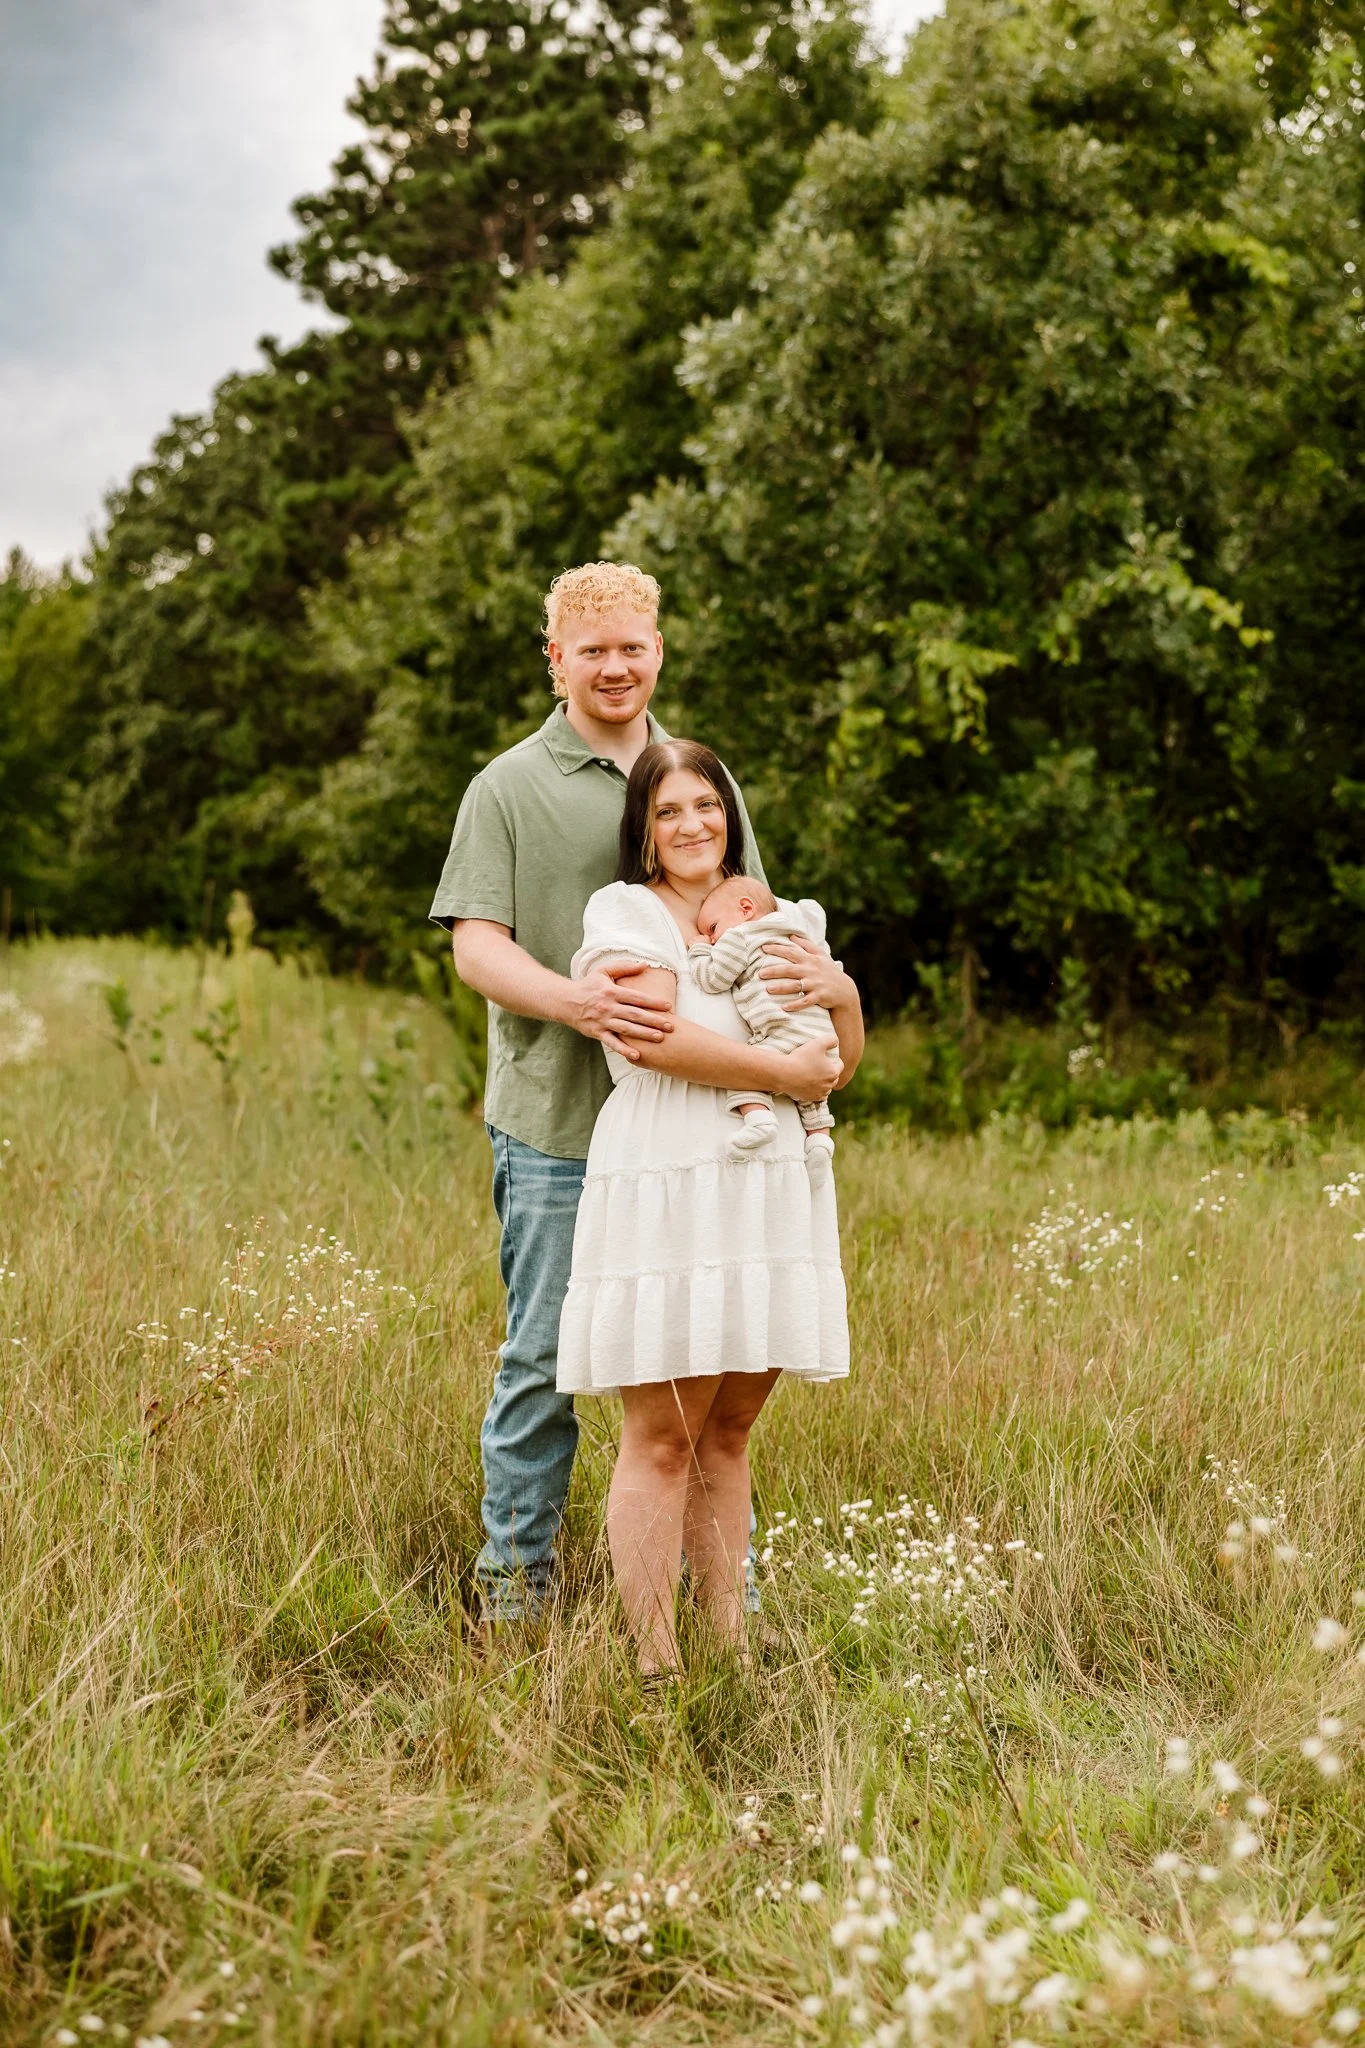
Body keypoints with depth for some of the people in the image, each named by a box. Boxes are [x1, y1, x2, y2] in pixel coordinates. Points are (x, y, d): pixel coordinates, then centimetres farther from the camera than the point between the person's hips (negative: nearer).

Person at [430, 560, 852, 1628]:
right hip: (556, 1122, -3)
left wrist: (811, 967, -7)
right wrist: (576, 1000, -24)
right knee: (543, 1358, 3)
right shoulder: (509, 787, 3)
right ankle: (516, 1575, 17)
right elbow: (477, 945, -5)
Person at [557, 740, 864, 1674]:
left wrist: (843, 993, -1)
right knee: (663, 1437, -6)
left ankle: (731, 1646, 13)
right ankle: (656, 1666, -2)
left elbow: (842, 1062, 21)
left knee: (728, 1431, 9)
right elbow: (655, 1037, -15)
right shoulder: (624, 910, 1)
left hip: (768, 1194, 6)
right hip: (665, 1190, -6)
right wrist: (781, 1070, -8)